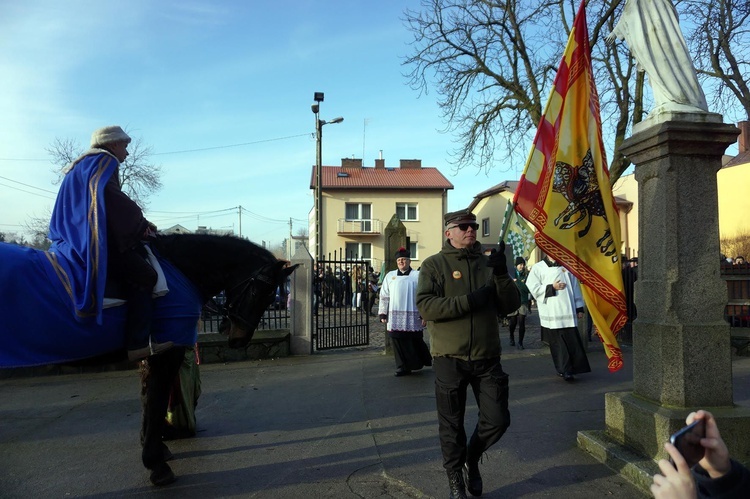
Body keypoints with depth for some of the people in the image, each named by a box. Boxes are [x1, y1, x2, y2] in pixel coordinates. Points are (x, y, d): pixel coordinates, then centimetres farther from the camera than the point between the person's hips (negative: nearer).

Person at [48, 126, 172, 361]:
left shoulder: (84, 164, 30)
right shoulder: (104, 160, 0)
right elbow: (111, 199, -19)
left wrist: (137, 225, 13)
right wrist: (141, 224, -9)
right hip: (92, 240, -10)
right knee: (144, 276, -18)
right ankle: (137, 345, -27)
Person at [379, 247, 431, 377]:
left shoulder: (418, 275, 1)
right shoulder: (390, 276, 12)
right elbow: (384, 296, 12)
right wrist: (383, 314, 8)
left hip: (413, 316, -3)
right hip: (395, 316, 3)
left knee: (415, 342, 0)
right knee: (398, 342, 4)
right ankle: (403, 367, 15)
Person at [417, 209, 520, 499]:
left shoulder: (488, 262, 7)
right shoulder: (434, 265, -3)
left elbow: (511, 306, 2)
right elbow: (425, 307, -15)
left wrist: (501, 275, -14)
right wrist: (469, 301, -22)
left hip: (487, 358, 3)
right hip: (449, 359, -3)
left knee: (497, 420, 7)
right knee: (452, 425, 9)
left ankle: (472, 458, 37)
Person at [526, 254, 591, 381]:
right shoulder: (538, 268, 3)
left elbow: (575, 287, 15)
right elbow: (533, 288, -4)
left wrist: (579, 308, 12)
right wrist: (552, 288, -12)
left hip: (569, 311, 3)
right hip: (551, 314, -3)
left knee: (573, 341, 0)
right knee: (558, 343, -3)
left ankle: (575, 368, 10)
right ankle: (565, 370, 4)